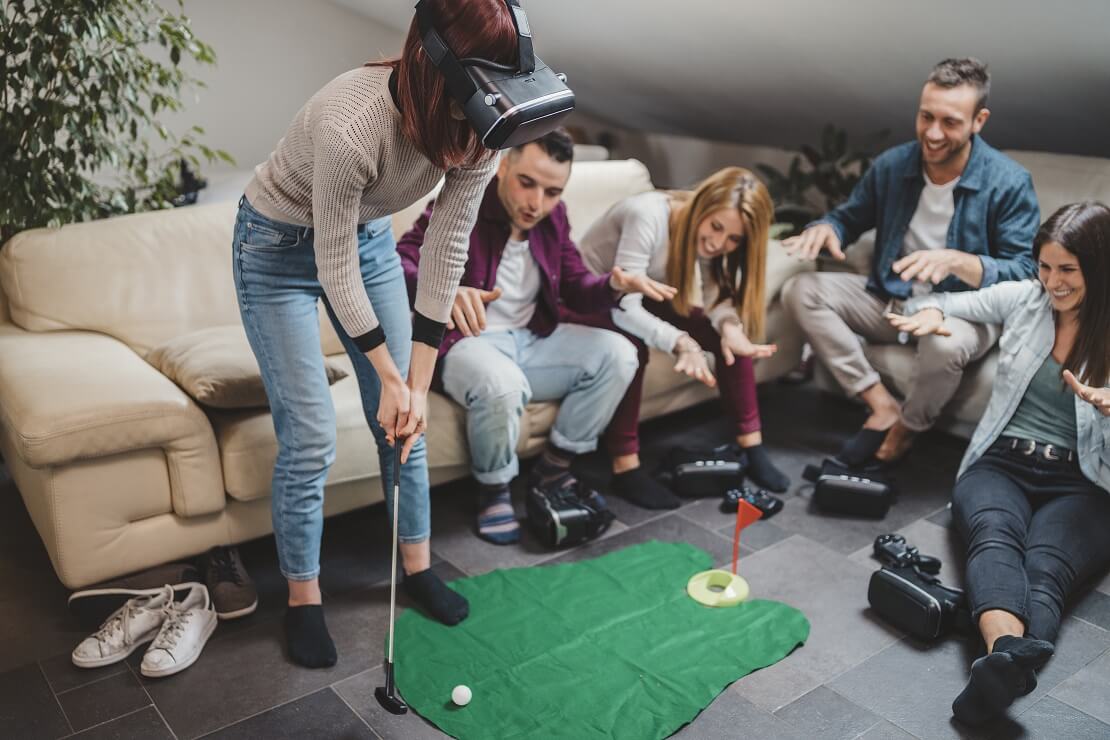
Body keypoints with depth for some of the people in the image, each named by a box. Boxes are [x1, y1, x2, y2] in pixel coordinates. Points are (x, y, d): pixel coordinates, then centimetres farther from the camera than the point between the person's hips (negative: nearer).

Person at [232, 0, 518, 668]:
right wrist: (388, 375, -18)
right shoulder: (350, 125, -38)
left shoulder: (480, 130, -21)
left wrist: (417, 384, -15)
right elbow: (334, 266, -27)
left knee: (405, 423, 6)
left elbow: (446, 250, -16)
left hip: (371, 238, 5)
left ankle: (418, 565, 26)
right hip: (281, 249, -5)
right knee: (311, 439, -6)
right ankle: (303, 598, 16)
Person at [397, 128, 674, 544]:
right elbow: (398, 265, -26)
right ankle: (494, 492, -9)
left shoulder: (552, 216, 3)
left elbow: (575, 286, 8)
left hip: (531, 339, 7)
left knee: (618, 355, -8)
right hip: (466, 343, -6)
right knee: (503, 385, -38)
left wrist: (614, 285, -15)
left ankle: (552, 470, 3)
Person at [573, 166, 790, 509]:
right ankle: (625, 467, -29)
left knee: (730, 335, -12)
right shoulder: (648, 216, -32)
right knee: (633, 345, -38)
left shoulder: (705, 233, -9)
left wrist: (730, 326, -38)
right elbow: (624, 309, -37)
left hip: (643, 301, 7)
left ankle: (751, 446, -4)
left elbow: (719, 296, -15)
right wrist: (680, 342, -50)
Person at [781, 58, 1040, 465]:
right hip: (890, 299, 5)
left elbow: (1023, 274, -17)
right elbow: (850, 216, 10)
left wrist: (956, 261, -36)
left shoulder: (1009, 183, -15)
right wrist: (826, 229, -16)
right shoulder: (892, 164, -3)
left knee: (945, 341, -41)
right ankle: (882, 405, -16)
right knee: (799, 291, -15)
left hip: (963, 312, -5)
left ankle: (905, 429, -6)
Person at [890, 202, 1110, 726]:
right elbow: (944, 303, 24)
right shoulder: (1022, 298, 13)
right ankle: (1007, 652, -64)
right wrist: (930, 313, -1)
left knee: (1046, 567, -35)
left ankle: (1002, 670, -64)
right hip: (1001, 464, 2)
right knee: (996, 538, -36)